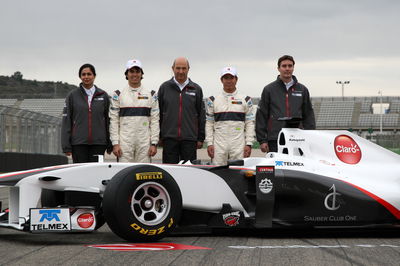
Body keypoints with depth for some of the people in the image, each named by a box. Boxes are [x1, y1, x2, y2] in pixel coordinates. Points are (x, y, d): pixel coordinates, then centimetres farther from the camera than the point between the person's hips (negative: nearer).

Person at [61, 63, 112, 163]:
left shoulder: (103, 96, 7)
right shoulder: (72, 95, 4)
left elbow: (108, 120, 9)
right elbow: (66, 121, 3)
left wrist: (109, 145, 5)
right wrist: (66, 146, -4)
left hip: (98, 142, 1)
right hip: (78, 143, -1)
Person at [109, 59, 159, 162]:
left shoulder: (151, 95, 9)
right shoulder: (118, 95, 6)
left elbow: (155, 120, 6)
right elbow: (113, 120, 3)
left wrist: (154, 143, -2)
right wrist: (115, 143, -5)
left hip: (144, 143, 1)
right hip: (124, 142, -1)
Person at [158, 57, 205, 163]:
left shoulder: (196, 89, 9)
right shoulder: (164, 88, 8)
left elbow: (201, 115, 10)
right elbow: (158, 113, 9)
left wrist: (201, 138, 5)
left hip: (189, 139, 0)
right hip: (169, 138, 0)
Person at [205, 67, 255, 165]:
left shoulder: (245, 100, 9)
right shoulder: (213, 100, 10)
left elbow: (250, 123, 6)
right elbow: (209, 123, 9)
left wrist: (249, 144, -3)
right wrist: (209, 143, -1)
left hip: (239, 146, 0)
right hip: (218, 145, 0)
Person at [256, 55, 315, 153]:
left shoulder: (302, 89, 14)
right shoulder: (269, 89, 8)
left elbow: (308, 115, 16)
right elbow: (261, 116, 6)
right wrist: (262, 140, 0)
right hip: (275, 141, -2)